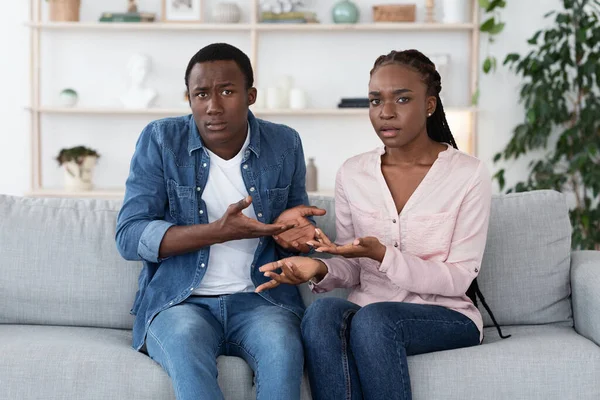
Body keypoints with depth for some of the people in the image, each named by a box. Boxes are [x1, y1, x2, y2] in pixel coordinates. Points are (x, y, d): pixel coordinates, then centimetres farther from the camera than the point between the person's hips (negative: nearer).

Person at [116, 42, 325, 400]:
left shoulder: (284, 144, 6)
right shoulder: (160, 140, -1)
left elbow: (300, 220, 20)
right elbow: (129, 236, -8)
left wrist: (291, 228, -7)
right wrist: (219, 231, -20)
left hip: (260, 300, 2)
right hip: (179, 302, -1)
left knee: (281, 345, -33)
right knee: (185, 341, -36)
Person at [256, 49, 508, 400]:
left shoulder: (469, 175, -5)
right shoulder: (353, 174, 7)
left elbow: (459, 279, -8)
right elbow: (354, 271, 12)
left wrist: (383, 256, -21)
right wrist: (321, 270, -13)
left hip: (446, 316, -3)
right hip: (368, 309, 3)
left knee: (372, 319, -35)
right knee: (322, 312, -32)